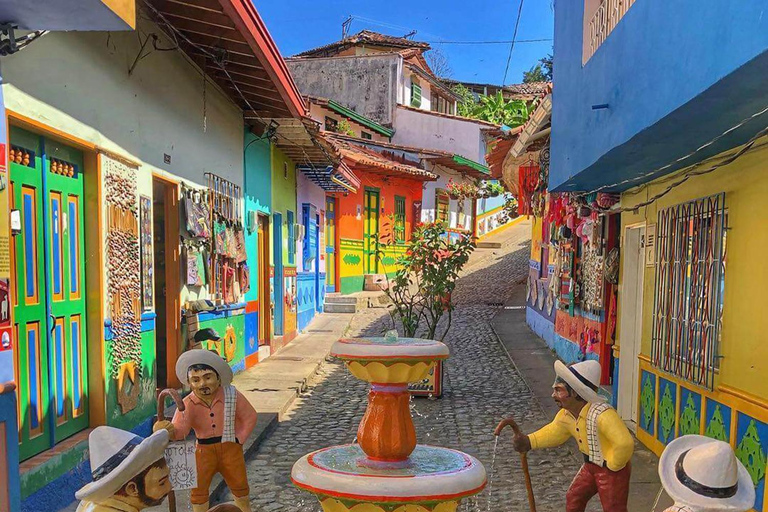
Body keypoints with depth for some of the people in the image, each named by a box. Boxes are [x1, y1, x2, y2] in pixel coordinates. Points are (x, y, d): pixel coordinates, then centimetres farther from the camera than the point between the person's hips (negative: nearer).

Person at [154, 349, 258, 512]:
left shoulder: (231, 395, -14)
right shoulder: (188, 404, -17)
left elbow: (249, 417, -4)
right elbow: (180, 428, -31)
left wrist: (239, 440, -8)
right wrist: (169, 430, -54)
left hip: (230, 446, 1)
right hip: (203, 450, -1)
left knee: (240, 485, 18)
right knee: (198, 488, 1)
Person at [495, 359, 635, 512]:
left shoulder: (603, 414, -36)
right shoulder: (565, 415, -7)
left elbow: (625, 444, -41)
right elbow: (553, 432, 9)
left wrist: (612, 465, -25)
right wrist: (528, 441, -5)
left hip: (612, 469, -8)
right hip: (591, 465, 8)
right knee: (573, 498, 20)